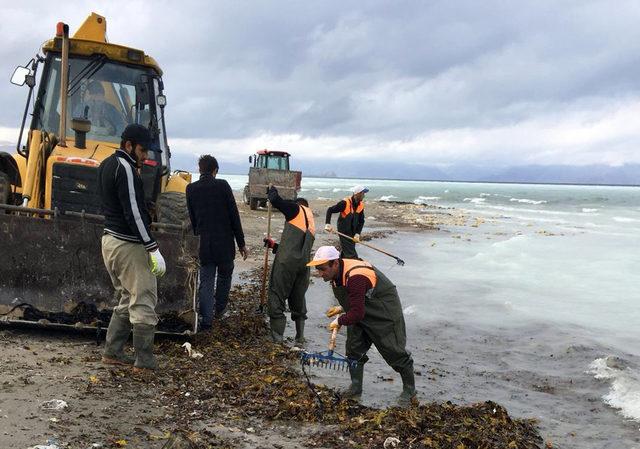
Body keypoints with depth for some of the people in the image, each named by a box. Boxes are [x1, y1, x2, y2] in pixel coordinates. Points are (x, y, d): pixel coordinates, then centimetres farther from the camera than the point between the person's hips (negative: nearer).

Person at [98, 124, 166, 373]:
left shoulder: (107, 165, 14)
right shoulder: (125, 168, -16)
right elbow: (134, 213, -21)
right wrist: (153, 249, -21)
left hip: (110, 240, 10)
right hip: (128, 244, -10)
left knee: (127, 299, 18)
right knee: (144, 301, -3)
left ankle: (112, 352, 19)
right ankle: (144, 362, 1)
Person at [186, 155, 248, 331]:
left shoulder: (191, 189, 1)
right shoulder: (222, 185, -7)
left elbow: (192, 219, 7)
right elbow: (234, 216, -6)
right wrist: (241, 243, 1)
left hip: (204, 243, 2)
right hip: (225, 242, -2)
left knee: (206, 282, 6)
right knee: (224, 276, 19)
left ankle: (206, 320, -1)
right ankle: (219, 309, 32)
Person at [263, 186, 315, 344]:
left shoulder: (297, 210, 4)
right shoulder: (311, 226, 26)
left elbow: (276, 201, -8)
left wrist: (272, 190, 14)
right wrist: (274, 246, 38)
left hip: (286, 263, -7)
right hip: (304, 265, 7)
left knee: (277, 297, 0)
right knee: (298, 300, 19)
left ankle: (277, 338, -3)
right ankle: (300, 338, 24)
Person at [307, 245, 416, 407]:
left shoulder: (355, 277, -36)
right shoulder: (337, 272, -4)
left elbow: (357, 313, -35)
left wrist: (340, 321, -18)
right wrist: (342, 308, 1)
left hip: (385, 313, -9)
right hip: (363, 310, 9)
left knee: (395, 351, 0)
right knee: (354, 348, 8)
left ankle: (409, 390, 18)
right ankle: (356, 386, 24)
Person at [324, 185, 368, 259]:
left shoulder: (361, 205, -1)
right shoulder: (345, 203, -20)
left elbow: (361, 221, 5)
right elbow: (330, 210, -14)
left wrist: (357, 233, -7)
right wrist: (328, 224, -25)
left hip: (353, 233, 7)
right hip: (344, 232, -6)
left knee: (345, 254, 16)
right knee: (351, 255, -10)